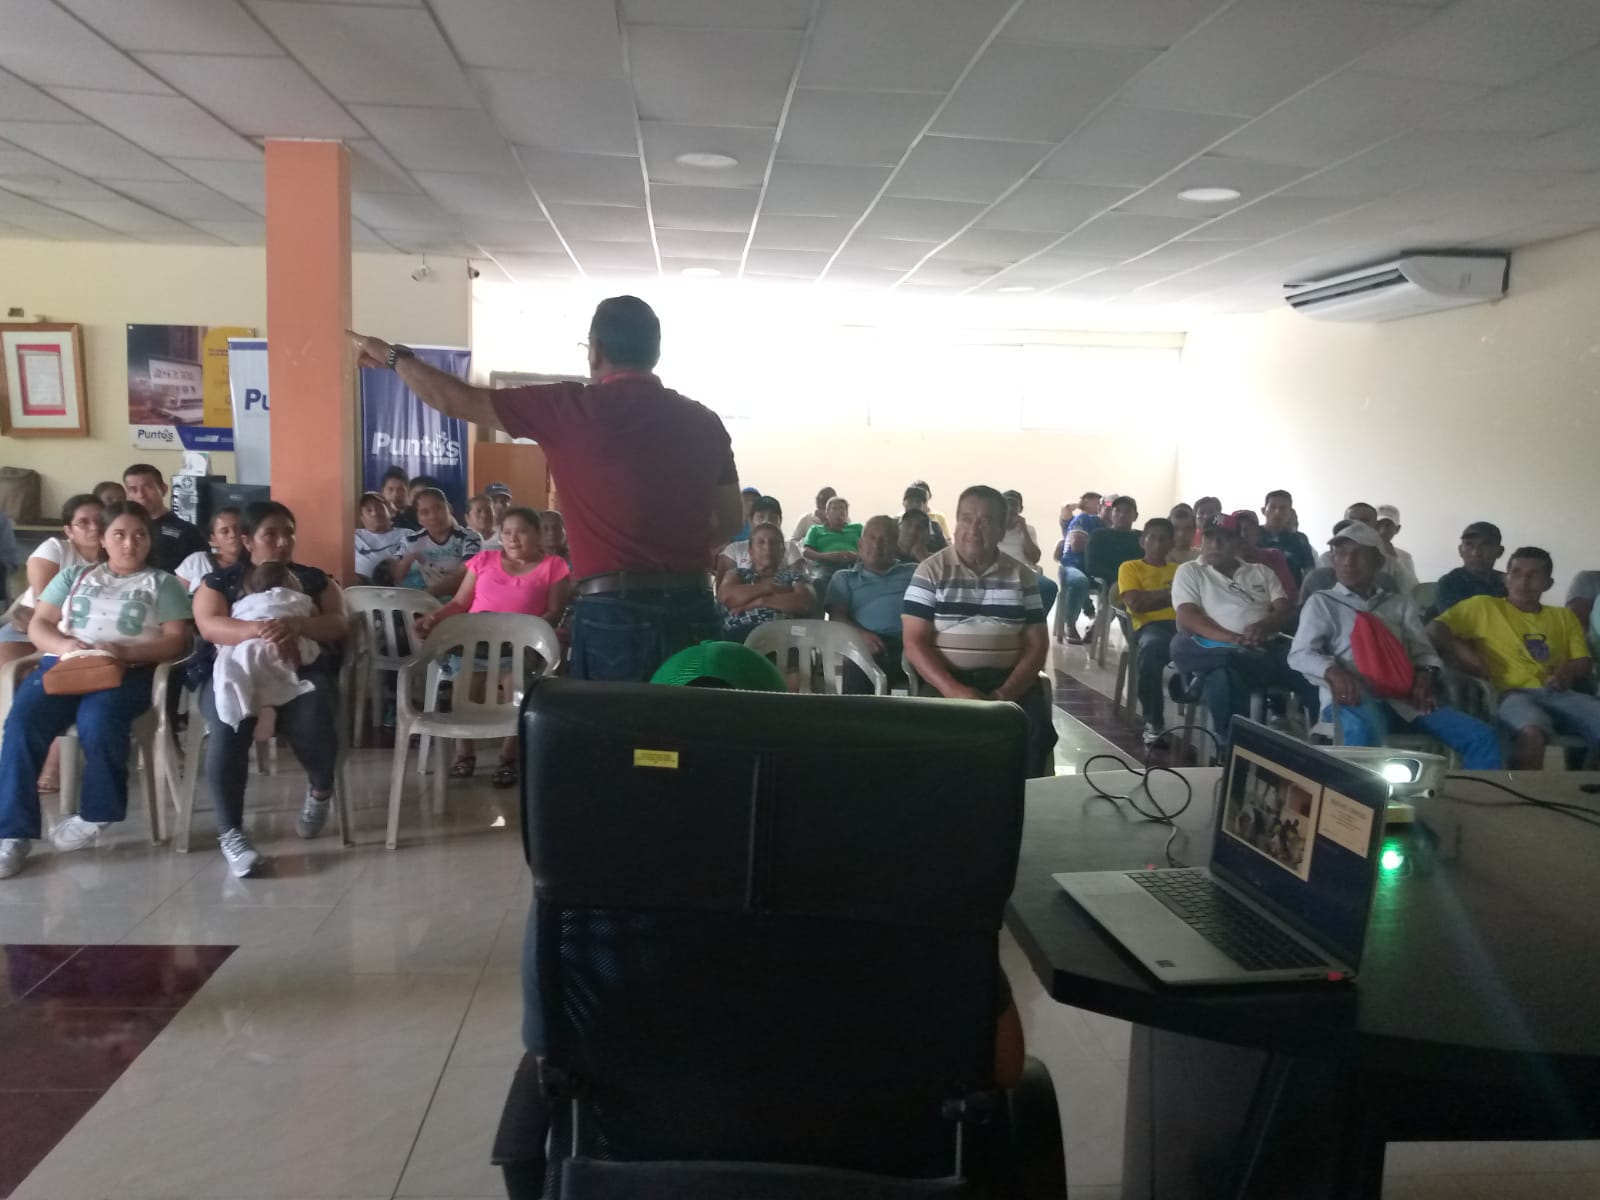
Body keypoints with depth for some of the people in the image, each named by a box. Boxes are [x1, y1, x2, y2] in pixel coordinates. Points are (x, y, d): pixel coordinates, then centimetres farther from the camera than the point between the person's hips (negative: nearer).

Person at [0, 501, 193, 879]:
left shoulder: (162, 582, 14)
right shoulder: (74, 575, 23)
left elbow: (177, 641, 2)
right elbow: (37, 626, 14)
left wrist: (125, 652, -15)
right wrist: (63, 645, -10)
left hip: (127, 671, -3)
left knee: (97, 721, -36)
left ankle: (95, 813, -13)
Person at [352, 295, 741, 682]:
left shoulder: (572, 408, -3)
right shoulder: (703, 421, 7)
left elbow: (455, 400, 6)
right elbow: (731, 522, 14)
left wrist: (393, 356, 23)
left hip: (614, 610, -4)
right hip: (691, 608, 4)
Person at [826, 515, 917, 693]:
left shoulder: (914, 572, 30)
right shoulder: (844, 577, 27)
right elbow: (836, 616, 8)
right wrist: (861, 634, -12)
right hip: (873, 648, -1)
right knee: (857, 674, -39)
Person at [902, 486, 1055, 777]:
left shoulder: (1022, 577, 8)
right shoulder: (931, 571, 0)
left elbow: (1036, 644, 6)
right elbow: (915, 642, -6)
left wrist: (1008, 692, -13)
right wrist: (954, 691, -21)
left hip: (1007, 679, 2)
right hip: (945, 678, -2)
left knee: (1036, 726, -24)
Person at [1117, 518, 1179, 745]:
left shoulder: (1181, 569, 29)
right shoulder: (1130, 567, 19)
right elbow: (1135, 603, 1)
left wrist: (1151, 597, 1)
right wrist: (1170, 594, 6)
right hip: (1151, 625, -3)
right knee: (1152, 647, -41)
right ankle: (1153, 723, -29)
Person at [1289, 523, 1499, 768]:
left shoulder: (1400, 603, 27)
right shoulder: (1321, 602, 15)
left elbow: (1422, 649, 18)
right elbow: (1300, 654, 3)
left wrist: (1425, 674, -7)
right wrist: (1332, 672, -19)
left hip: (1403, 698, 5)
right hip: (1354, 697, -4)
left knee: (1482, 737, -15)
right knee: (1364, 733, -41)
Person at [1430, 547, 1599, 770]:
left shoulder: (1564, 616, 27)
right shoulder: (1484, 606, 14)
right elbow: (1434, 630, 9)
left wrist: (1568, 672, -2)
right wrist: (1460, 650, -10)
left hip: (1561, 695, 5)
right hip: (1513, 694, -4)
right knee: (1531, 733, -40)